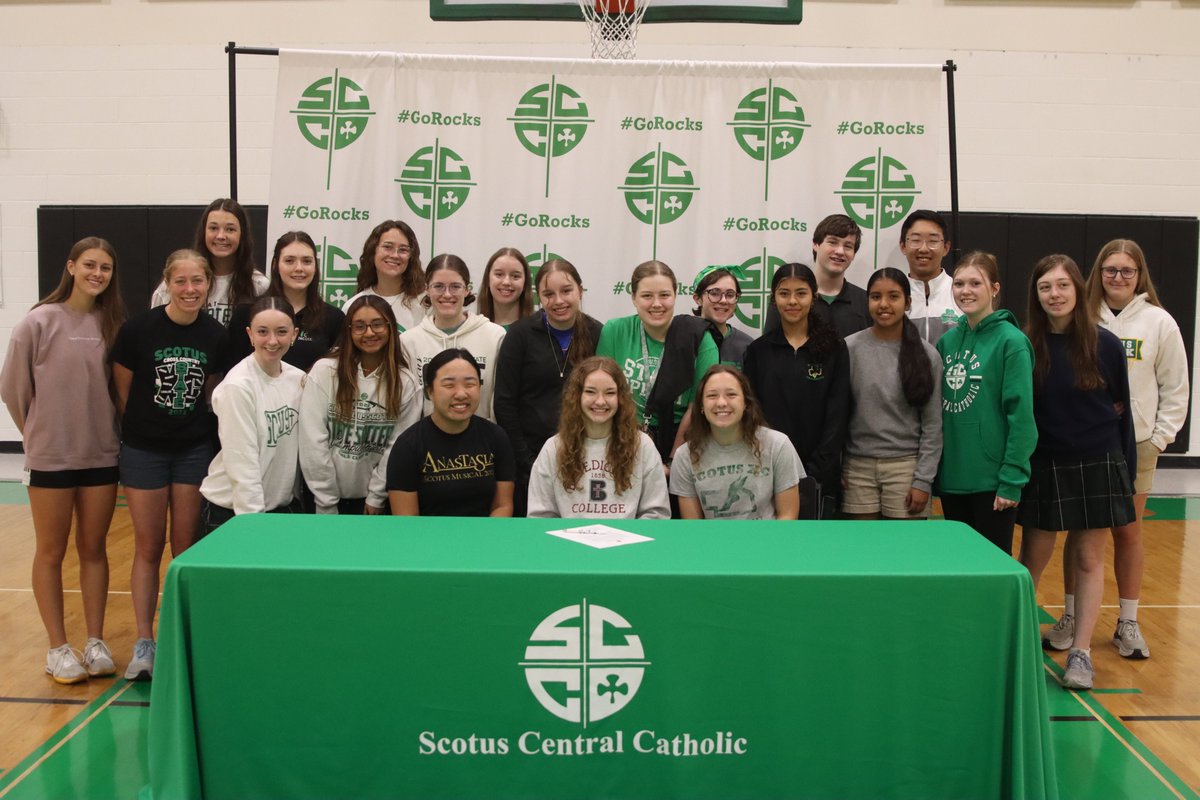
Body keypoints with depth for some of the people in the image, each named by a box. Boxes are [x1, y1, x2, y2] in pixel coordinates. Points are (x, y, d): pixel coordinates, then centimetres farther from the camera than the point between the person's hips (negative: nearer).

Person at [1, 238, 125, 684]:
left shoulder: (114, 325, 1)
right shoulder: (40, 322, -9)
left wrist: (106, 430, 4)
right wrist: (39, 432, 6)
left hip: (102, 455, 3)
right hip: (50, 457, -3)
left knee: (94, 550, 11)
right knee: (51, 553, 8)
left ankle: (96, 642, 20)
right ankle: (58, 647, 18)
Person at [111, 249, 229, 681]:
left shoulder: (216, 335, -4)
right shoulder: (138, 329, -12)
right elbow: (122, 392, -1)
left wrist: (191, 426, 6)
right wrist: (144, 427, 7)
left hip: (194, 450, 2)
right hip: (143, 451, -2)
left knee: (186, 547, 8)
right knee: (148, 548, 4)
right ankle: (144, 644, 13)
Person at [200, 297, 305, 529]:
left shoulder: (298, 379, -1)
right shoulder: (238, 386, -17)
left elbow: (297, 449, 5)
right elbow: (242, 464, -18)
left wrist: (292, 496, 1)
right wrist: (253, 519, -18)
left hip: (281, 505, 5)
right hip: (231, 511, -5)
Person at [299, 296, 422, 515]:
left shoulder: (405, 382, -3)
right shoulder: (324, 371, -8)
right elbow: (313, 441, -10)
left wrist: (376, 497, -8)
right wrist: (327, 502, -11)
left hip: (373, 499, 1)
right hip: (325, 496, -1)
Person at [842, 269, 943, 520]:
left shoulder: (926, 355, 0)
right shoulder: (849, 348, -1)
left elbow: (933, 425, -1)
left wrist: (923, 480, -6)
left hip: (906, 467, 0)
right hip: (858, 466, 0)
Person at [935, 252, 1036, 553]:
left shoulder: (1011, 341, -10)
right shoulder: (947, 341, 7)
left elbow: (1021, 414, -13)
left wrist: (1012, 480, -16)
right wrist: (933, 471, 8)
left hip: (992, 480, -5)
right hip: (952, 477, 5)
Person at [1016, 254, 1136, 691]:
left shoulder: (1105, 344, -4)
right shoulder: (1027, 347, -4)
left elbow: (1121, 409, 1)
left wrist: (1127, 472, 1)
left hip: (1098, 466, 0)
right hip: (1043, 469, 0)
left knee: (1089, 559, 6)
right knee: (1033, 559, 8)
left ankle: (1080, 652, 15)